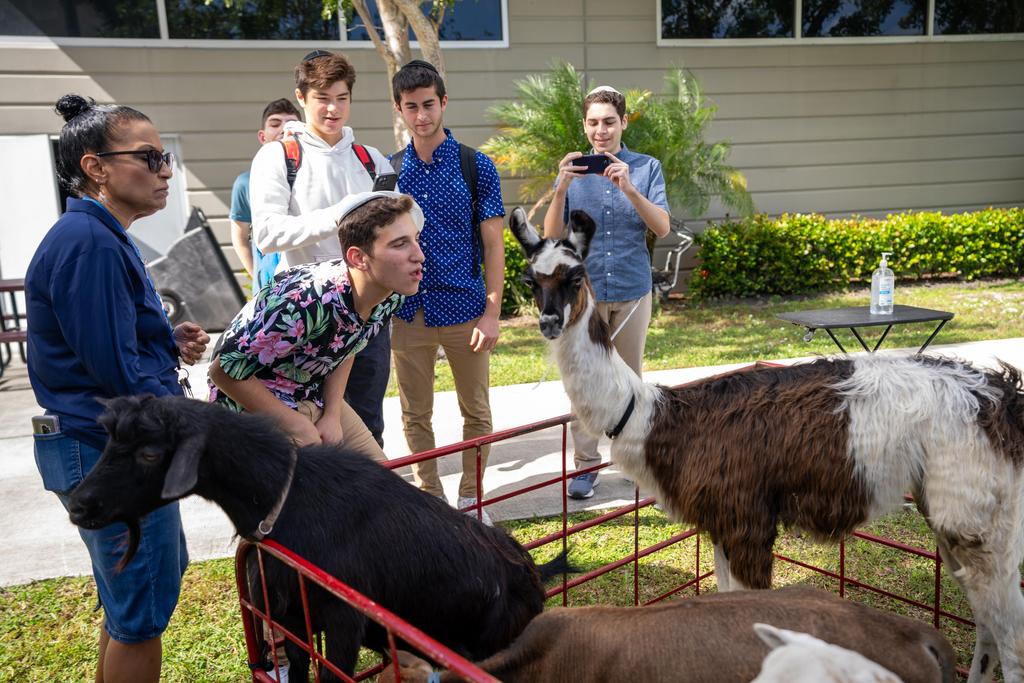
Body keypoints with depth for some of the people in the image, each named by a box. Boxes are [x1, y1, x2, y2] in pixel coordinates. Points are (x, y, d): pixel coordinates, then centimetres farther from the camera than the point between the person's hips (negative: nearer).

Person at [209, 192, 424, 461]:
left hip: (315, 397, 7)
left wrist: (332, 415, -6)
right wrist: (296, 425, -20)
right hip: (255, 406, -7)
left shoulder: (391, 294, -14)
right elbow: (225, 370, -27)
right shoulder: (309, 301, -37)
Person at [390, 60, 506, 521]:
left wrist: (492, 312, -9)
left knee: (476, 412, 8)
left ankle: (471, 498, 27)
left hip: (463, 309, -2)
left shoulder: (476, 166, -2)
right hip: (407, 312, 3)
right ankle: (429, 497, 28)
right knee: (415, 414, 11)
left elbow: (492, 244, -3)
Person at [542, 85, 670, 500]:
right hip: (585, 290, 0)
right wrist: (561, 189, -19)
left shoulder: (646, 168, 2)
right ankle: (585, 464, 10)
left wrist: (629, 189, -23)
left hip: (632, 290, 1)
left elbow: (662, 228, -9)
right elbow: (552, 236, -4)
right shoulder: (574, 171, 3)